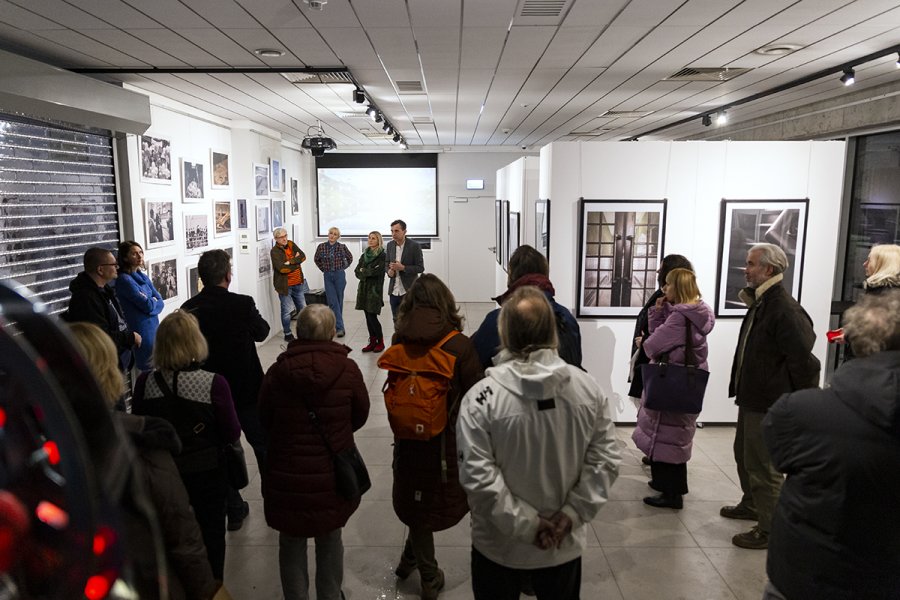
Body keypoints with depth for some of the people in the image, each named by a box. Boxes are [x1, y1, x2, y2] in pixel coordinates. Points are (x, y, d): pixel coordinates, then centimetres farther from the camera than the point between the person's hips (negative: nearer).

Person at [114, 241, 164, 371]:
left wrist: (151, 302, -13)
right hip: (141, 330, -8)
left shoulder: (143, 276, 9)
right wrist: (153, 301, 2)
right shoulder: (124, 280, -15)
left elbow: (161, 302, 5)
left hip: (154, 326, 8)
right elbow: (148, 305, -18)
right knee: (148, 369, 1)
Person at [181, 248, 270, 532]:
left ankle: (233, 510, 25)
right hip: (246, 391, -2)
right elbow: (262, 332, 0)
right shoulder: (242, 304, -18)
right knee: (264, 446, 16)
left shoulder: (188, 309, -9)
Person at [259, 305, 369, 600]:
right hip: (332, 475, 1)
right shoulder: (347, 369, -17)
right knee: (329, 540, 24)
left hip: (287, 477, 0)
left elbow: (264, 419, -1)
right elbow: (360, 416, -2)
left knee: (291, 543, 21)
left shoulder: (277, 371, -16)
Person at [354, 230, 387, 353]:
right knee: (368, 316, 6)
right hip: (363, 288, 6)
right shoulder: (365, 255, 15)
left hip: (375, 289, -6)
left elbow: (376, 271, -16)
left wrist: (363, 271, 0)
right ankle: (372, 342, 14)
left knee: (372, 316, -8)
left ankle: (380, 342, 7)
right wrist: (368, 274, -10)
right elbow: (357, 271, 9)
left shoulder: (382, 255, -5)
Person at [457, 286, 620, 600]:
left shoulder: (480, 397, -22)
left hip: (500, 546, -2)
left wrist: (525, 523, -16)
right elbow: (605, 459, -10)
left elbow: (477, 475, -24)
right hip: (565, 543, 3)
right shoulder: (588, 388, -12)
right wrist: (573, 514, -9)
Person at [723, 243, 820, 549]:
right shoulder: (759, 303, 8)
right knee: (744, 455, 25)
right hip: (751, 399, 10)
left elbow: (804, 362, -23)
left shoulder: (786, 311, -23)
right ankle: (751, 505, 45)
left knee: (764, 466, 3)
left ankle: (769, 529, 18)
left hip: (771, 405, -10)